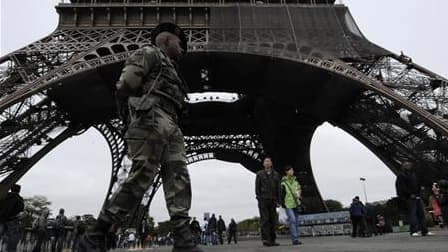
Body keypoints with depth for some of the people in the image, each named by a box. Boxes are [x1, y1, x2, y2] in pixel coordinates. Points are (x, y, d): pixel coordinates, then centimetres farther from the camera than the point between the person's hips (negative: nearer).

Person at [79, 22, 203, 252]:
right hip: (152, 120, -9)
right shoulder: (149, 53, 9)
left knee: (178, 178, -6)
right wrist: (131, 123, -9)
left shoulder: (169, 70, 34)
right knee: (140, 179, -15)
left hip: (169, 128, 9)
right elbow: (124, 87, -4)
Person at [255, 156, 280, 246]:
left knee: (273, 221, 4)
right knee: (265, 220, -9)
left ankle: (272, 240, 10)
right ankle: (265, 239, -10)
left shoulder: (276, 174, 11)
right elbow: (257, 188, 0)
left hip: (272, 201, 3)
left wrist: (277, 200, 0)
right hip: (263, 200, -3)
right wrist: (259, 199, -9)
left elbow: (278, 188, 8)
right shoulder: (259, 174, 4)